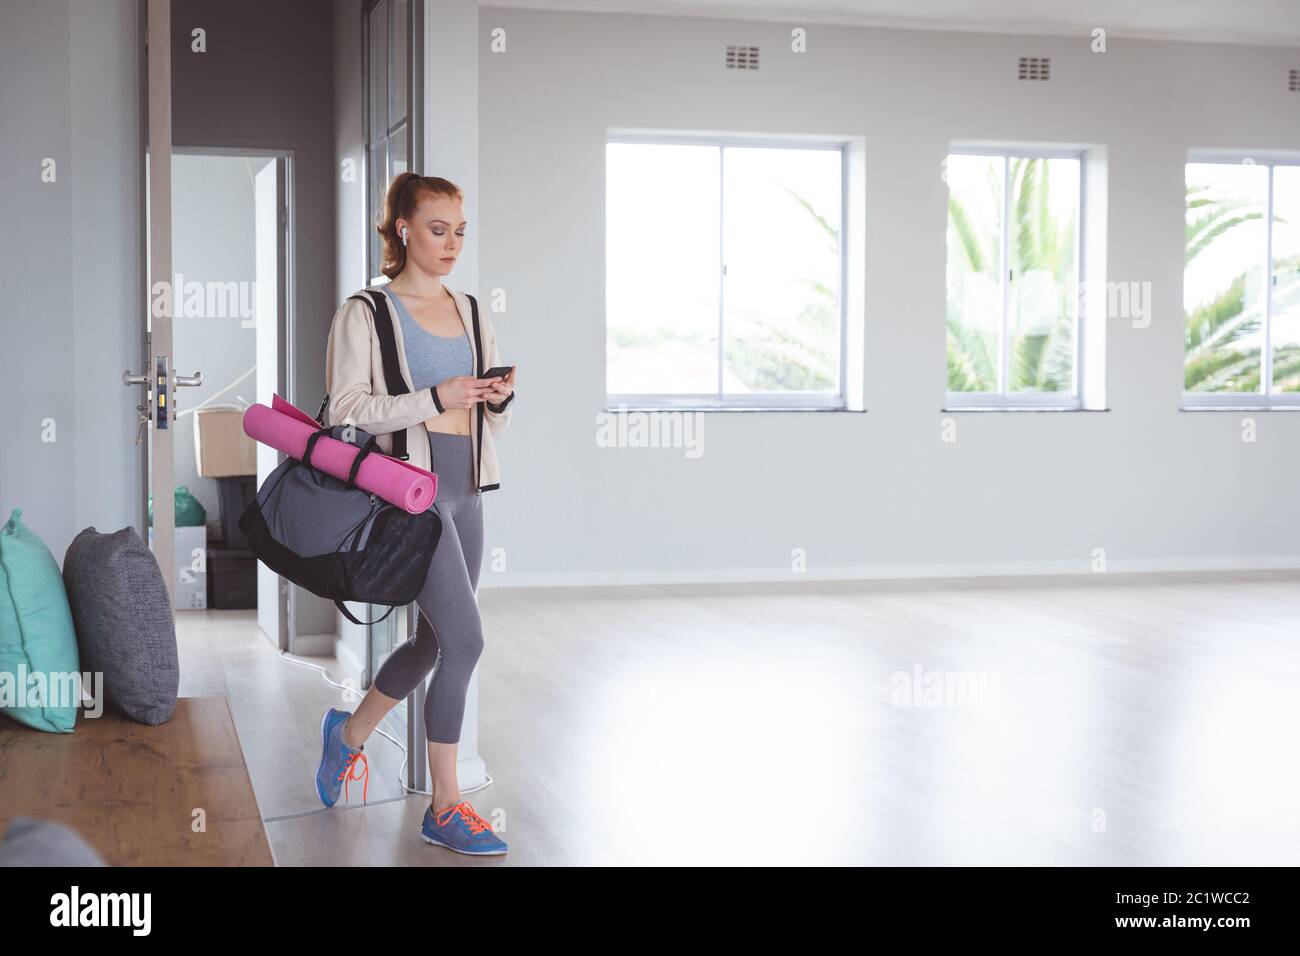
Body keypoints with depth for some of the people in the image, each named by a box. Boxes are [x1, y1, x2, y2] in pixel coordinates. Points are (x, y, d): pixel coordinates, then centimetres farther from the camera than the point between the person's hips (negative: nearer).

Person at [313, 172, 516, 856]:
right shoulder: (365, 313, -4)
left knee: (434, 642, 15)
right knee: (465, 641, -13)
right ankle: (445, 808, -2)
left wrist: (500, 399, -3)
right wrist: (434, 398, -20)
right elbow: (345, 409, -12)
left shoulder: (471, 314, 15)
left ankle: (349, 732, 41)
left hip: (465, 491, 7)